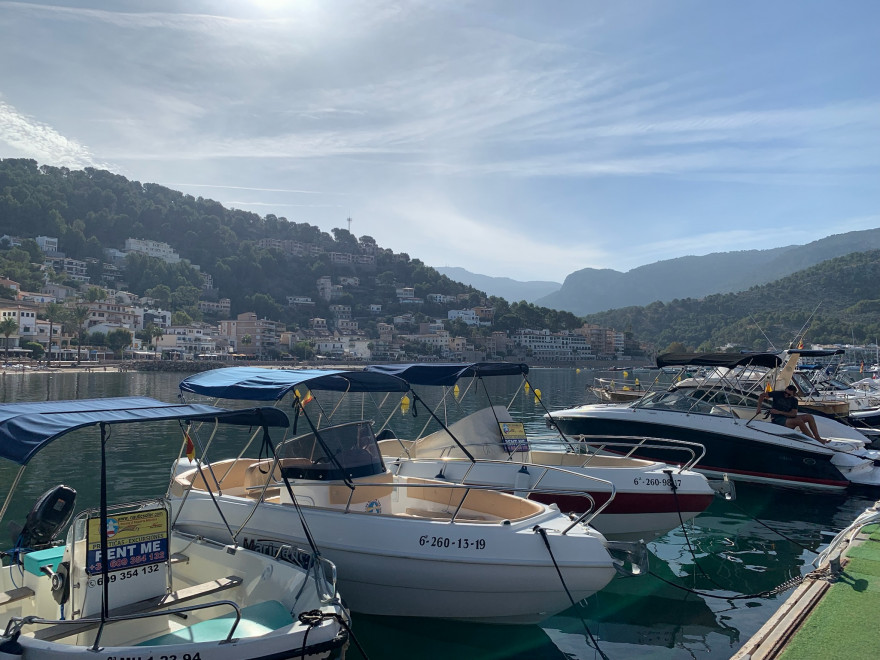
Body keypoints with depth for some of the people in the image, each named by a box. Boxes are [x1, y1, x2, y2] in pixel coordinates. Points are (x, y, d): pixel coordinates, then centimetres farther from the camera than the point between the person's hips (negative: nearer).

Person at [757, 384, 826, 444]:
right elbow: (762, 395, 1)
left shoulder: (794, 400, 6)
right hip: (777, 419, -6)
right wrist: (759, 407, -10)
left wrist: (779, 412, -16)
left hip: (788, 417, 6)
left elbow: (794, 414, -5)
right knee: (799, 421, -28)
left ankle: (818, 438, -4)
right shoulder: (778, 394, -4)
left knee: (810, 417, -7)